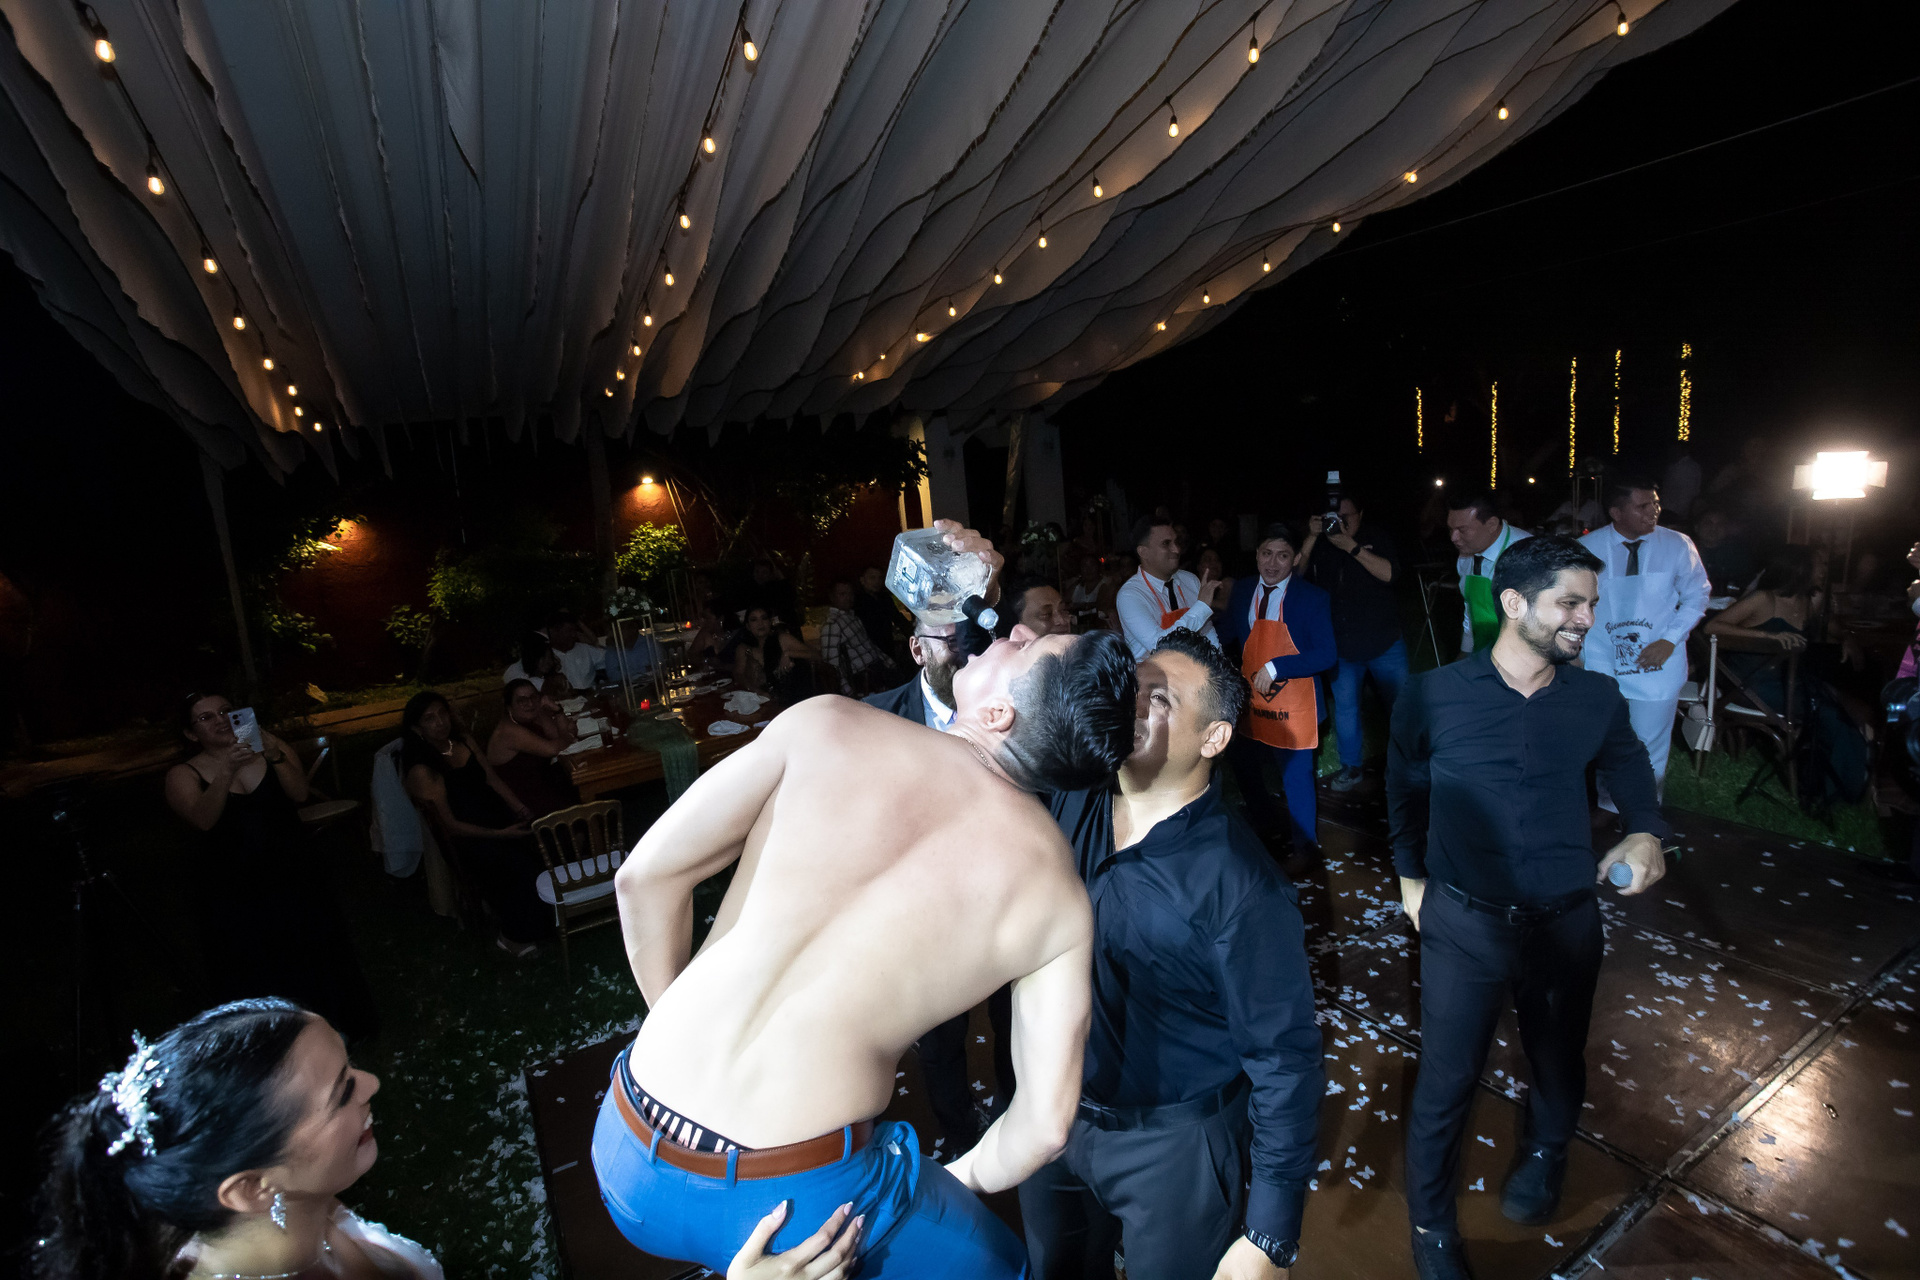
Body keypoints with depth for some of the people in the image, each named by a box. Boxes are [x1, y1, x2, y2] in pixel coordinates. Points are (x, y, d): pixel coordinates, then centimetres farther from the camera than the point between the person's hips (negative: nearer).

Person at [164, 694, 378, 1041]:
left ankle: (340, 1026, 33)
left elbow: (300, 793, -13)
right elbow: (204, 819, -22)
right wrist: (227, 770, -36)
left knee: (316, 958, 12)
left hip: (295, 880, 1)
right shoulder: (183, 776, -3)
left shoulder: (271, 748, 1)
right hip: (235, 897, -1)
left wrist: (275, 757, -28)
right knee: (255, 978, 6)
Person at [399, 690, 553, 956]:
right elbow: (451, 825, -13)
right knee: (524, 866, -22)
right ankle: (514, 938, 2)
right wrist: (500, 834, -19)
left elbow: (493, 779, 7)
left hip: (501, 814, 7)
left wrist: (523, 811, -7)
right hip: (469, 837, -6)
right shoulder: (421, 771, -14)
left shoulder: (462, 740, 4)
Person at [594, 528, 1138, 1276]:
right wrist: (961, 1180, 20)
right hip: (801, 1198, -1)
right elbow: (1044, 1124, -1)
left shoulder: (828, 725, -7)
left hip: (629, 1155, 2)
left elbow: (645, 876, -2)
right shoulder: (1054, 888, -5)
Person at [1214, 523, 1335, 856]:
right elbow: (1226, 636, 10)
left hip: (1292, 710, -5)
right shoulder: (1243, 591, 2)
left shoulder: (1313, 598, -12)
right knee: (1245, 770, 22)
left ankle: (1304, 848, 32)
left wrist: (1275, 667, -26)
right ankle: (1265, 825, 51)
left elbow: (1326, 655, -16)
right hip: (1250, 702, 6)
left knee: (1297, 781, 6)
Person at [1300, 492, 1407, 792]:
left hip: (1383, 642, -1)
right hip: (1341, 644, 2)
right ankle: (1351, 766, 19)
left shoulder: (1377, 539, 0)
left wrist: (1352, 547, -21)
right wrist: (1311, 537, -17)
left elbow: (1389, 573, -15)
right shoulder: (1320, 544, 4)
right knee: (1344, 705, 5)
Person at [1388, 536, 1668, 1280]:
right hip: (1463, 922, -3)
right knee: (1446, 1083, 4)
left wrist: (1646, 832, -4)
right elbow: (1405, 791, 6)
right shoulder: (1434, 695, -10)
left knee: (1559, 1064, 25)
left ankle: (1545, 1155, 57)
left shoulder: (1598, 700, -3)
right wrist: (1410, 876, 6)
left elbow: (1629, 770, 16)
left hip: (1566, 923, 3)